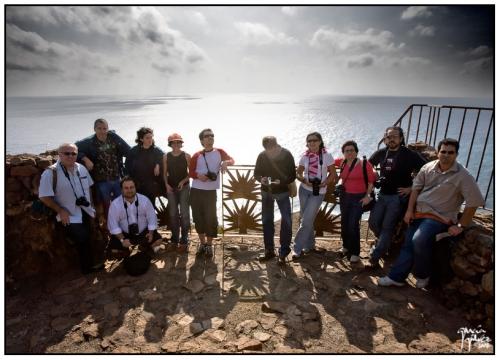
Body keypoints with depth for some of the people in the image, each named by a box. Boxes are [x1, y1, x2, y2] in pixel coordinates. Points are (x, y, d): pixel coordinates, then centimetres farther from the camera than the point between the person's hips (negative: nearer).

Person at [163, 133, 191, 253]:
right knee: (173, 214, 7)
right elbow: (165, 173, 7)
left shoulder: (186, 156, -4)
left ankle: (184, 240, 5)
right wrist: (166, 184, -6)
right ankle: (174, 239, 18)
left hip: (184, 187, -2)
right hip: (171, 188, 2)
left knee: (184, 213, -4)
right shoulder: (166, 157, 2)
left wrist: (183, 181, -15)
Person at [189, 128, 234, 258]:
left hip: (211, 192, -1)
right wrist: (198, 175, -16)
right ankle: (202, 243, 24)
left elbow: (231, 159, 3)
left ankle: (209, 245, 16)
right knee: (198, 218, 7)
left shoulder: (219, 152, 4)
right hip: (196, 191, 1)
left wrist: (226, 162, -19)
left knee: (211, 218, -1)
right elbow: (191, 172, 5)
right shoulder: (197, 156, 2)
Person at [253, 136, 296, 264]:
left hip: (282, 192, -2)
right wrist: (261, 179, -23)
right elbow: (256, 173, 0)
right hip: (266, 191, 3)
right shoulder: (262, 155, -10)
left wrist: (281, 181, -32)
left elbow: (292, 176, -13)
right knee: (267, 220, 10)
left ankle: (283, 251, 9)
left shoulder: (287, 155, -15)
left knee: (286, 221, -6)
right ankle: (269, 250, 25)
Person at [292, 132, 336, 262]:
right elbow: (298, 173, 7)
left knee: (306, 221, -7)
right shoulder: (305, 157, 1)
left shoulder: (327, 156, -8)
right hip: (304, 189, 4)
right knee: (306, 219, 12)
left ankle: (297, 249, 3)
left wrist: (324, 183, -18)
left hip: (318, 192, -4)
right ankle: (309, 245, 29)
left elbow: (333, 174, -2)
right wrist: (304, 181, -12)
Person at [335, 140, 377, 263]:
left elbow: (371, 181, -6)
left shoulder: (365, 164, -11)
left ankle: (355, 253, 7)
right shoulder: (342, 163, 2)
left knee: (353, 225, -8)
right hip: (344, 196, 5)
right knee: (344, 223, 13)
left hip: (359, 198, -5)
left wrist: (368, 196, -12)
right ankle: (346, 246, 34)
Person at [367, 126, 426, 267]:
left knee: (387, 227, -3)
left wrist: (412, 188, -13)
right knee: (373, 222, 5)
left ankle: (374, 257, 4)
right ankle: (384, 242, 34)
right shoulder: (381, 153, 4)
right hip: (382, 195, 5)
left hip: (398, 197, -5)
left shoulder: (410, 154, -9)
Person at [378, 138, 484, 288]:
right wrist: (410, 210, 1)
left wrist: (460, 226, -11)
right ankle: (396, 277, 16)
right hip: (419, 213, 5)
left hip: (439, 217, -5)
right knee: (408, 245, 5)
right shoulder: (428, 167, 2)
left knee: (419, 240, -27)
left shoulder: (463, 176, -12)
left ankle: (422, 275, -1)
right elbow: (416, 188, 7)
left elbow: (473, 203, -12)